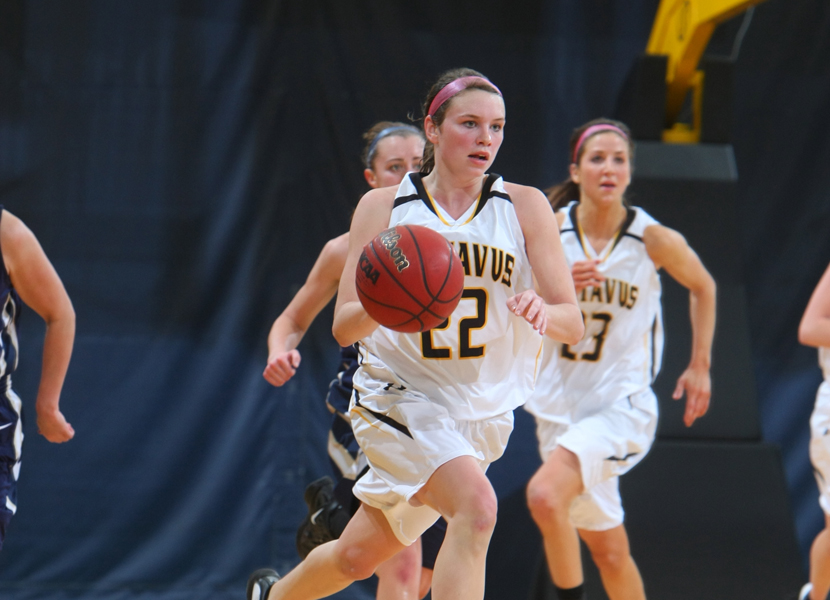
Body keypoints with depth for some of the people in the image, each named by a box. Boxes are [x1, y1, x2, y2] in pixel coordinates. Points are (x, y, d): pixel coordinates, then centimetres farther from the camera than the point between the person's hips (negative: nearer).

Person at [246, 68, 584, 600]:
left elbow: (573, 324, -6)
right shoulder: (384, 207, -3)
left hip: (483, 411, 3)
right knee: (476, 507, -29)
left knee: (358, 557, 11)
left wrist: (541, 310, -30)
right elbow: (344, 326, -5)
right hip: (400, 396, -3)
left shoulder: (524, 207, -3)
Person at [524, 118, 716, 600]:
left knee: (545, 494, -29)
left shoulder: (655, 241, -8)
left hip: (622, 404, -4)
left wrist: (700, 366, 11)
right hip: (560, 407, 4)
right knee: (608, 548, 15)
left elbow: (703, 287, 11)